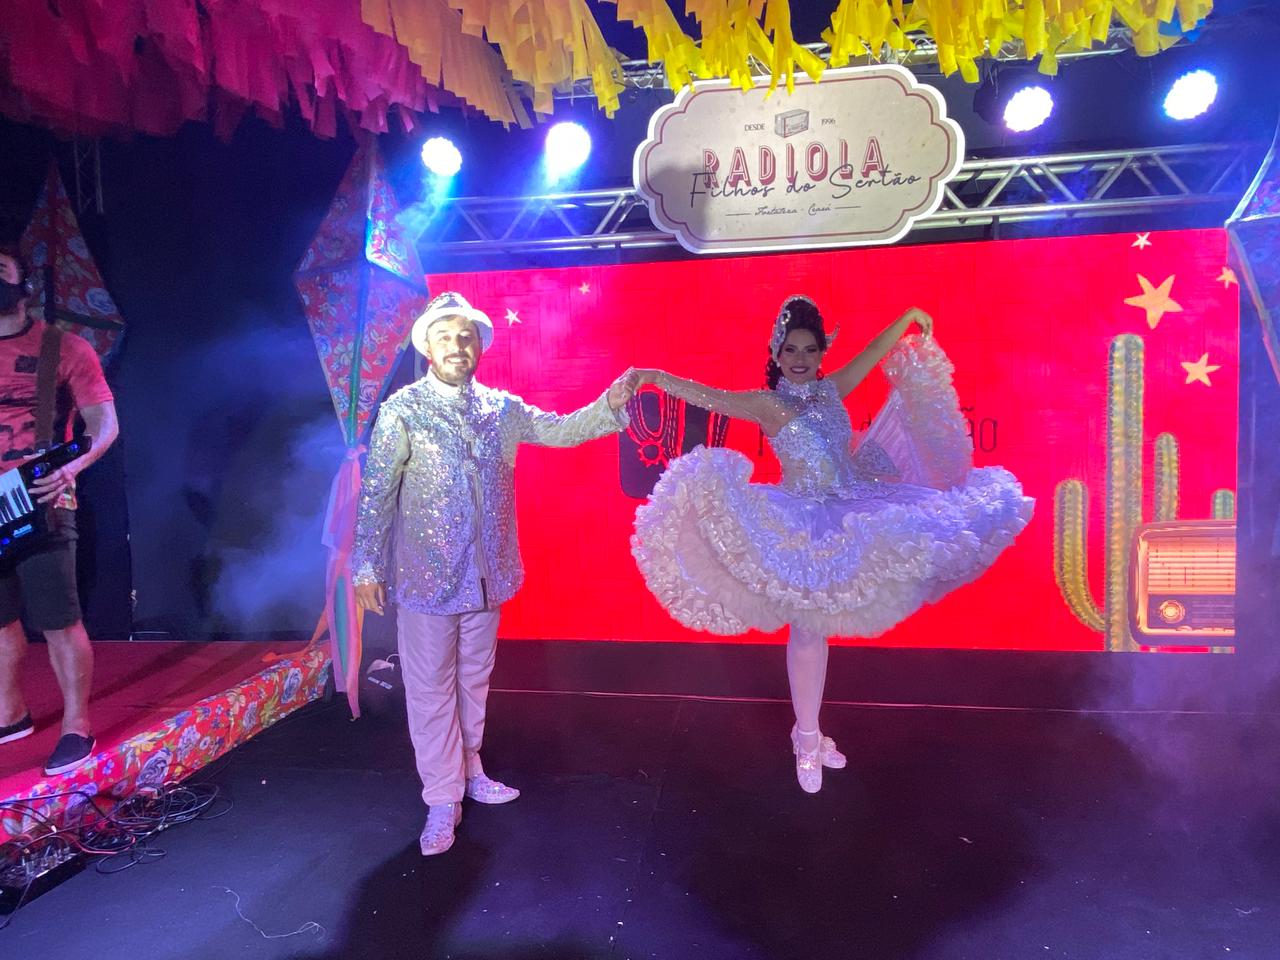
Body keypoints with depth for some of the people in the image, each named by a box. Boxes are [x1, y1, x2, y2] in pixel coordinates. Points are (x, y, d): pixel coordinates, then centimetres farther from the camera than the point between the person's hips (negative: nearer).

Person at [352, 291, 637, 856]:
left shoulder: (502, 408, 4)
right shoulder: (402, 411, -9)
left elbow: (560, 430, 6)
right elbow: (376, 492, -9)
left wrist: (610, 405, -10)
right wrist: (366, 565, -11)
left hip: (488, 572, 4)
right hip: (427, 574, -4)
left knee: (475, 678, 18)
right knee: (430, 687, 6)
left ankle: (468, 771, 37)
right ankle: (443, 802, 20)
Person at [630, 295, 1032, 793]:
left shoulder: (832, 391, 7)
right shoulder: (766, 404, -7)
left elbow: (875, 350, 17)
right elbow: (705, 395, -18)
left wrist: (910, 317, 19)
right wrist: (656, 377, -30)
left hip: (850, 515, 6)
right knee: (808, 632, 0)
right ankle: (808, 739, 15)